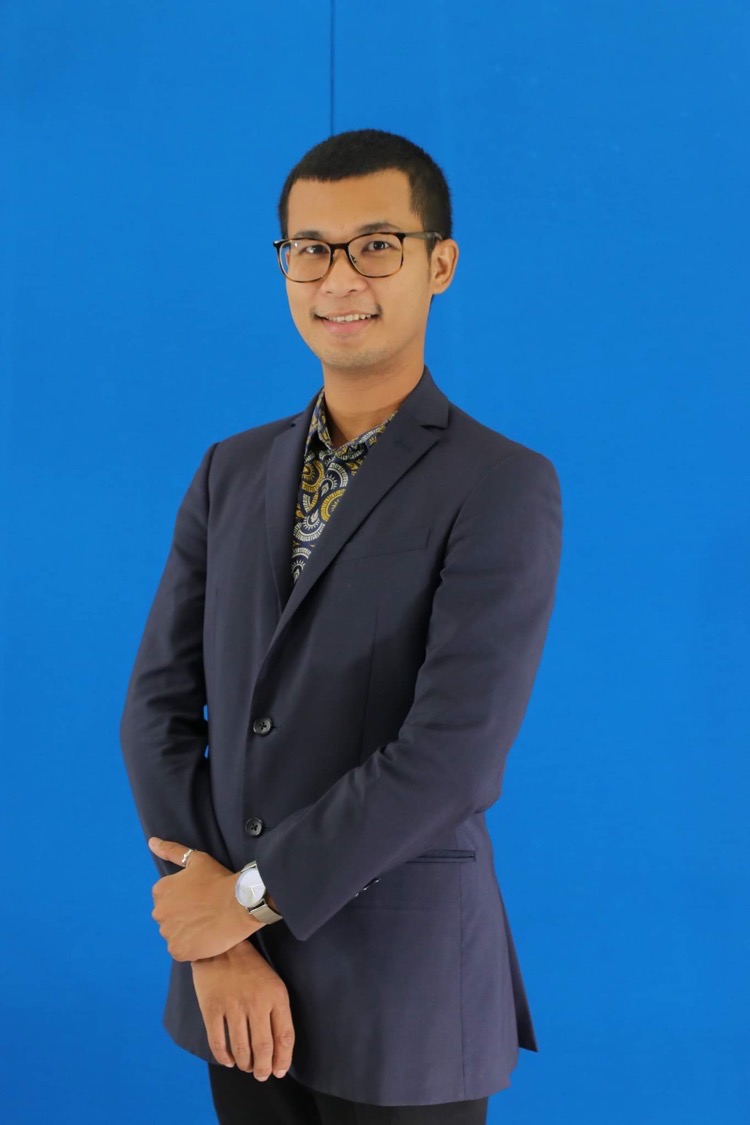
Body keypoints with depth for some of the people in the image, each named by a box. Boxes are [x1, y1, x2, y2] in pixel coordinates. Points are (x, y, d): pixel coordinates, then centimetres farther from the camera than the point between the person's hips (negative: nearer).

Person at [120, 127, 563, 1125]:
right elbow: (159, 702, 1)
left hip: (401, 993, -4)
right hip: (235, 976, 4)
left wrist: (251, 894, -12)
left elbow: (451, 757, -19)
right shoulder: (233, 472, 6)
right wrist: (216, 942, -9)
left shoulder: (505, 488, -11)